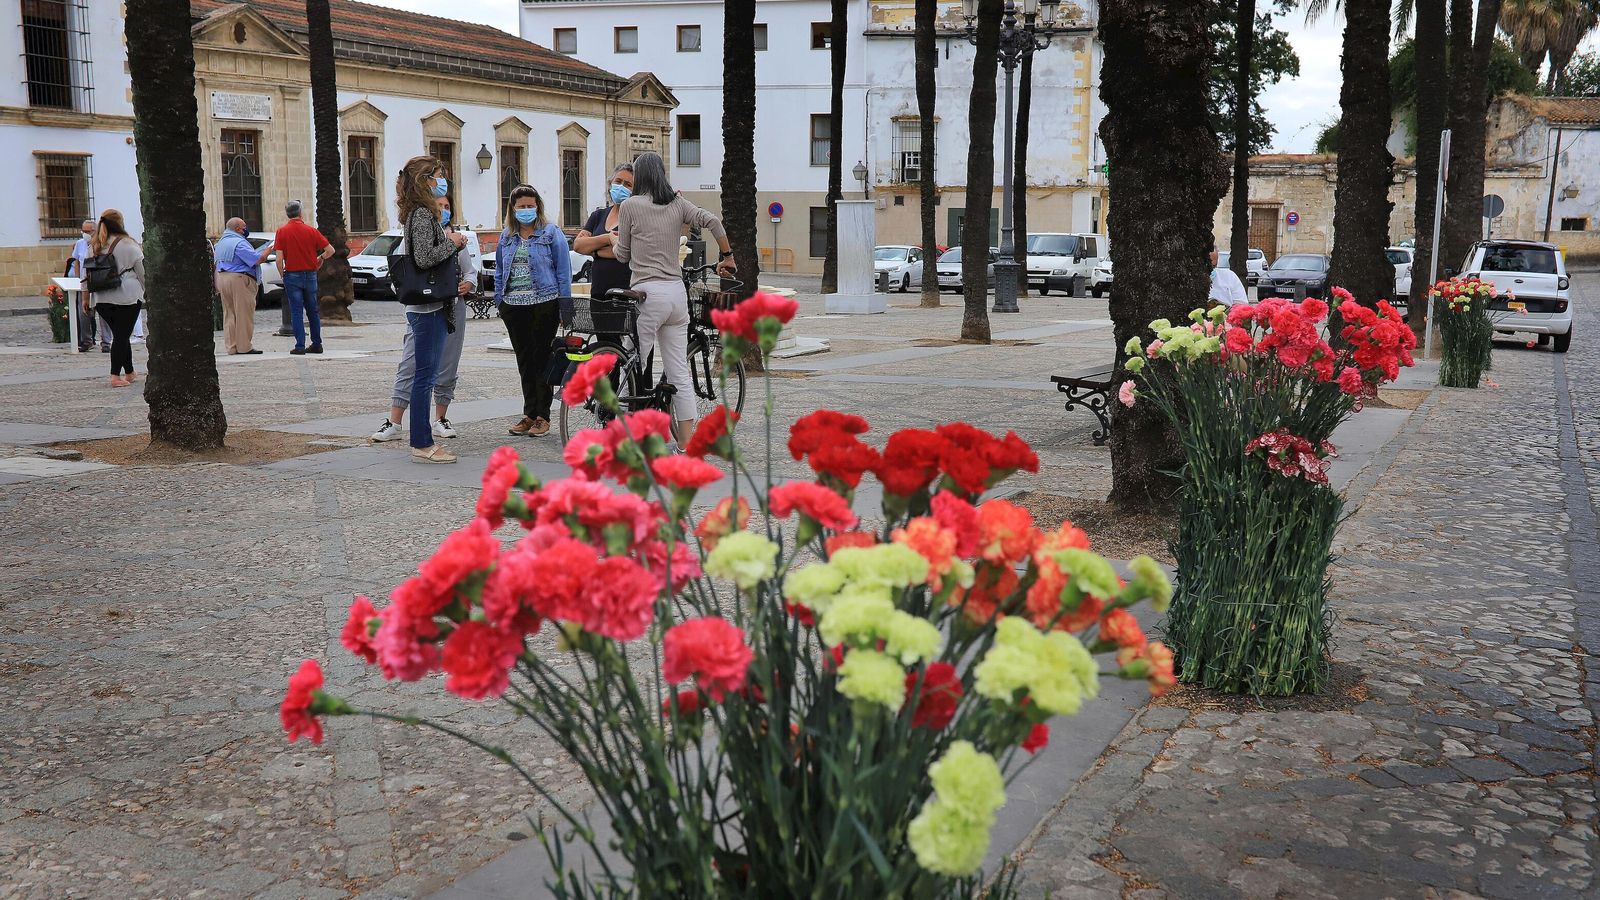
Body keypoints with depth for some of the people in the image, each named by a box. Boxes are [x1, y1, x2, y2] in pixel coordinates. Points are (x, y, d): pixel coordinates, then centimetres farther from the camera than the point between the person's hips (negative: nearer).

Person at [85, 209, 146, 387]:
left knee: (120, 335, 16)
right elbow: (141, 271, -4)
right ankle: (116, 375, -8)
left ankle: (130, 373, 22)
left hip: (102, 299, 5)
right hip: (127, 297, -5)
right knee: (122, 335, -2)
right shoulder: (127, 244, -7)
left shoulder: (93, 247, 8)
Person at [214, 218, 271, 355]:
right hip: (239, 279, -9)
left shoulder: (221, 242, 16)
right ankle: (244, 347, -4)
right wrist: (267, 250, -1)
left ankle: (231, 347, 10)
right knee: (244, 315, -4)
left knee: (229, 314, 10)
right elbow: (256, 260, -18)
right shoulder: (239, 243, -14)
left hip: (222, 278, 9)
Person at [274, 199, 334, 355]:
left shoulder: (281, 232, -6)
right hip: (310, 275, 2)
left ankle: (300, 346, -2)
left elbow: (279, 259, -11)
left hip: (292, 275, -2)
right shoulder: (311, 231, -1)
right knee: (313, 311, 13)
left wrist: (282, 275, 4)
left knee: (297, 312, 1)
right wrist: (320, 258, 18)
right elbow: (330, 250, -1)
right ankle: (317, 344, 16)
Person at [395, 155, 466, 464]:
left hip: (430, 307, 10)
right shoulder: (423, 215, -14)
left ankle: (421, 441, 19)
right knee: (425, 376, -6)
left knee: (426, 376, 13)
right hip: (428, 308, -10)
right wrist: (452, 242, -11)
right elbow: (424, 259, -24)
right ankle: (422, 445, -1)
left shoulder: (422, 213, 17)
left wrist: (452, 242, 9)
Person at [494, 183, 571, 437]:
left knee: (542, 359, -1)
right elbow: (499, 272, 19)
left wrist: (564, 308, -7)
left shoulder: (551, 232, -1)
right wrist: (500, 304, 11)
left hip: (543, 304, -5)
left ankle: (542, 416, 6)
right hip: (514, 307, 5)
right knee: (524, 362, 10)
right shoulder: (506, 236, 14)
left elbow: (564, 271, -3)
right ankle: (529, 414, 17)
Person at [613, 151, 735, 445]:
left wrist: (613, 238, 26)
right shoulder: (677, 204, 10)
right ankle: (687, 446, 5)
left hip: (647, 292, -5)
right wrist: (727, 256, 9)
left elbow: (623, 255, 5)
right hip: (677, 292, 5)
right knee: (680, 374, 6)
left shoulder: (630, 205, -2)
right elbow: (712, 221, -3)